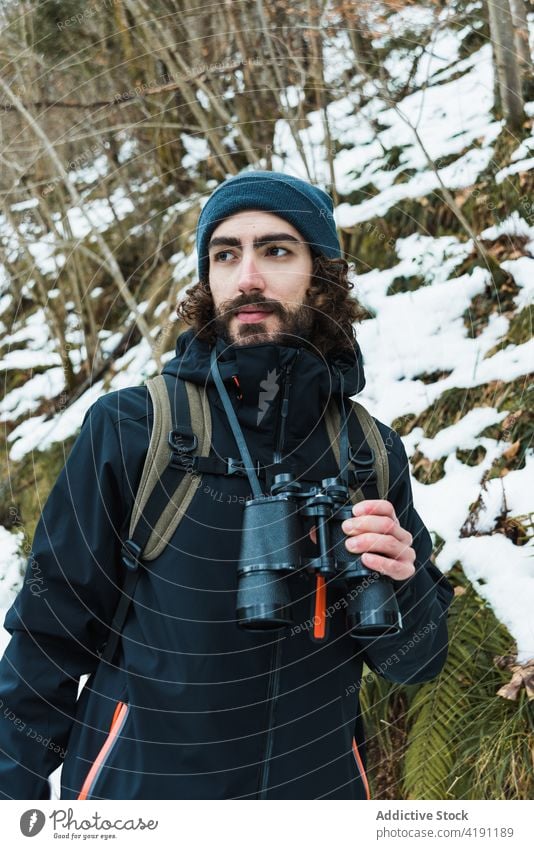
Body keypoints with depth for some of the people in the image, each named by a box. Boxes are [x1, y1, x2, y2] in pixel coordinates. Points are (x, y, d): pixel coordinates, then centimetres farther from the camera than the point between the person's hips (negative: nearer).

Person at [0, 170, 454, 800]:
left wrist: (396, 589, -20)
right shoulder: (129, 430, -14)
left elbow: (414, 661, -1)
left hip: (320, 781, 3)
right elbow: (52, 636, -7)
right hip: (139, 780, -2)